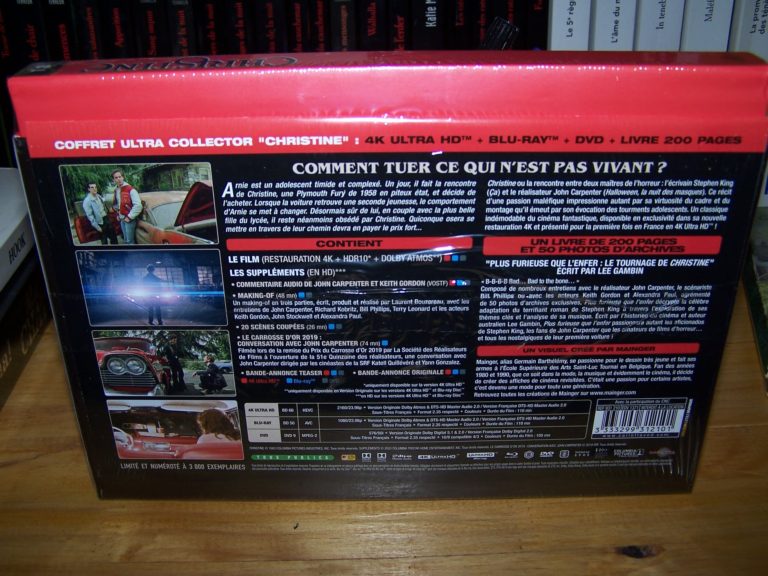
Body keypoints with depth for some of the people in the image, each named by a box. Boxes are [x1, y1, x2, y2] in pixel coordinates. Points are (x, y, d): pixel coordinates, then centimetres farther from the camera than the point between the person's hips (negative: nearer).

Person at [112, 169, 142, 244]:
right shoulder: (116, 190, 8)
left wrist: (130, 217, -21)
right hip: (122, 219, 8)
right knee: (126, 240, 18)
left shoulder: (130, 189, -17)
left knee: (130, 241, -4)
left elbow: (138, 205, -24)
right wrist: (118, 214, 15)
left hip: (129, 219, -8)